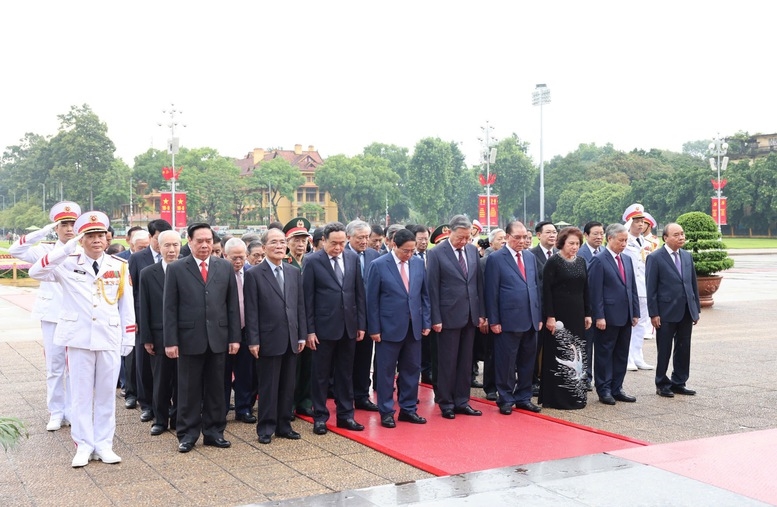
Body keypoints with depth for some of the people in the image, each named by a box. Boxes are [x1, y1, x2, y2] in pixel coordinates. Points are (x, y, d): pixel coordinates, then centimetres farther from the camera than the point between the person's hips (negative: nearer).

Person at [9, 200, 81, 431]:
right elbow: (15, 250, -12)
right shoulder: (45, 251, 2)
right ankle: (56, 413, 16)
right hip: (52, 316, 0)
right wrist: (45, 230, -14)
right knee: (54, 366, 6)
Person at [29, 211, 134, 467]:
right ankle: (83, 445, 14)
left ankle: (103, 445, 17)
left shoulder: (119, 266, 4)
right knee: (81, 394, 5)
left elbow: (126, 304, 7)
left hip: (110, 339, 1)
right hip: (79, 339, -1)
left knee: (106, 394, 7)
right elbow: (35, 272, -16)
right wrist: (67, 248, -21)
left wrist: (129, 337, 4)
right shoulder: (68, 264, 0)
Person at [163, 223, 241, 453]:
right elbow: (170, 309, -2)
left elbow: (232, 305, 7)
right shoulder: (176, 269, 0)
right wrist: (171, 341, -7)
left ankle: (214, 431, 21)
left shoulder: (225, 267, 7)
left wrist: (235, 337, 2)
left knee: (216, 388, 10)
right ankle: (187, 434, 16)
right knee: (189, 390, 5)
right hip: (189, 339, -2)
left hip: (218, 339, 2)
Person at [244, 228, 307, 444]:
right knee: (268, 387, 3)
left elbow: (300, 305, 11)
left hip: (291, 340, 5)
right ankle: (266, 428, 14)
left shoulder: (294, 272, 10)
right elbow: (251, 311, -7)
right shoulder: (253, 274, -5)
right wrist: (253, 341, -11)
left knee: (288, 386, 11)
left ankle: (284, 425, 21)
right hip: (269, 340, -5)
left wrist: (302, 335, 6)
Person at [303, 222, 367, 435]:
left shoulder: (353, 258, 4)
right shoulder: (312, 261, -7)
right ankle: (320, 417, 17)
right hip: (324, 327, -4)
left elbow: (359, 292, 8)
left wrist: (361, 323, 5)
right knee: (321, 374, 6)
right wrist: (309, 330, -9)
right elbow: (308, 298, -7)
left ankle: (345, 415, 22)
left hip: (348, 326, 4)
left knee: (346, 373, 12)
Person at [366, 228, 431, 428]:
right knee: (386, 371, 4)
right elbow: (372, 300, -6)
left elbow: (425, 294, 9)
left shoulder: (418, 262, 4)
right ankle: (386, 412, 15)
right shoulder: (379, 265, -8)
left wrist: (426, 322, 5)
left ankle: (408, 409, 24)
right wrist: (374, 329, -8)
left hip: (414, 327, 4)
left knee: (411, 369, 11)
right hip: (389, 327, -4)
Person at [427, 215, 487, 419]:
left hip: (470, 315, 5)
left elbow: (479, 282, 10)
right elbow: (433, 288, -8)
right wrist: (435, 319, -11)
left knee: (465, 362, 11)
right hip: (449, 315, -5)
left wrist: (481, 313, 7)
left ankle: (462, 401, 20)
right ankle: (446, 404, 14)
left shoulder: (473, 250, 6)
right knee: (447, 362, 3)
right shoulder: (437, 253, -8)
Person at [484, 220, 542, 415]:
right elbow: (491, 292, -7)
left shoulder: (530, 257, 13)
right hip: (509, 320, -6)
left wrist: (539, 316, 11)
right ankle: (505, 399, 15)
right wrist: (494, 321, -10)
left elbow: (536, 286, 15)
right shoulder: (495, 259, -5)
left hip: (530, 319, 6)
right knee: (506, 362, 3)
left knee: (527, 361, 11)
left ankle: (523, 397, 22)